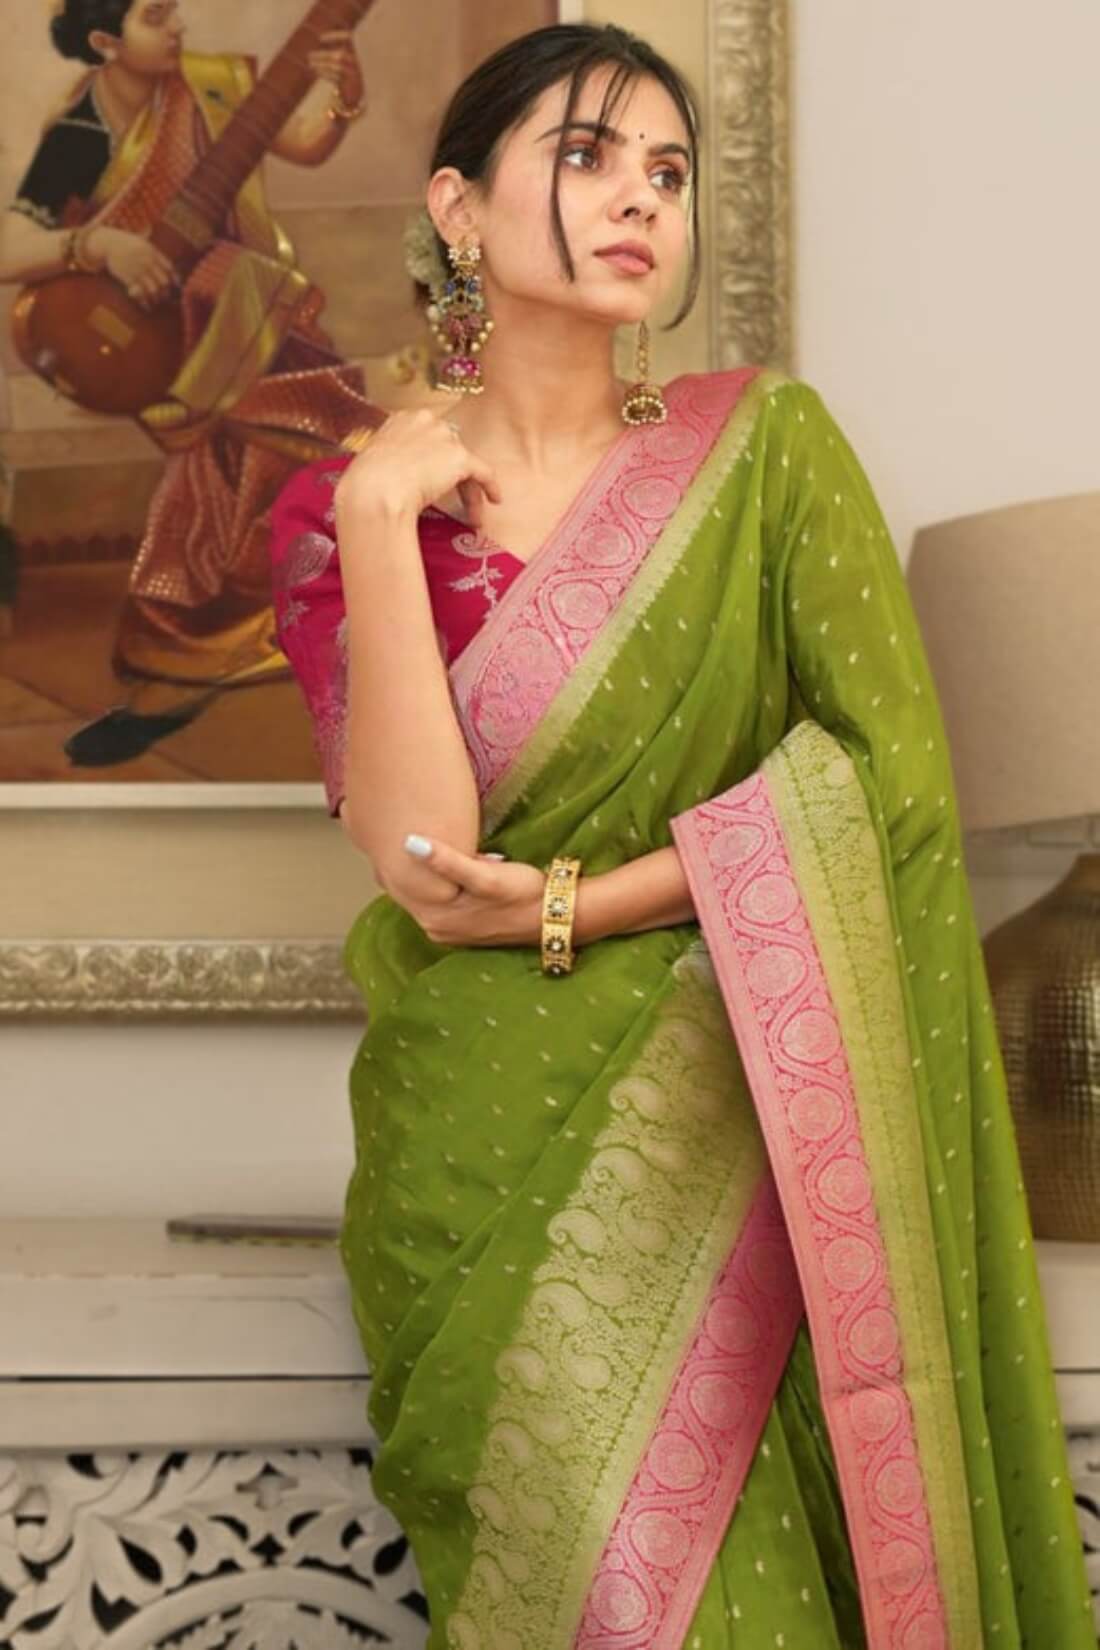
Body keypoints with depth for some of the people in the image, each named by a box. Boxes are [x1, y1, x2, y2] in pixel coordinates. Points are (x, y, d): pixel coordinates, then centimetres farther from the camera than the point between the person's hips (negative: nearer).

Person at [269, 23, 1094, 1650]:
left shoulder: (762, 448, 2)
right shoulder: (347, 507, 2)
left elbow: (885, 776, -7)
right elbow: (418, 849, -11)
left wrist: (569, 906, -10)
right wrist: (382, 520, -12)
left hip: (721, 1122, 0)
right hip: (485, 1140, 0)